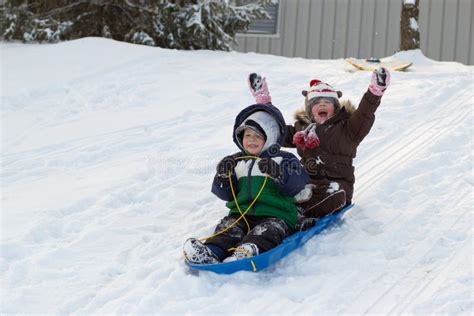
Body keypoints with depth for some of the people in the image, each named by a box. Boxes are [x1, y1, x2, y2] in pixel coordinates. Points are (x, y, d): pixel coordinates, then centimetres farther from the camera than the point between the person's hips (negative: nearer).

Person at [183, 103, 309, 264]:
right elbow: (225, 194, 15)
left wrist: (278, 173, -26)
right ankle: (212, 252, -51)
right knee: (227, 227, -25)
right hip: (241, 213, 3)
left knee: (268, 230, -34)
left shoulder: (283, 160, 9)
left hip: (276, 214, -3)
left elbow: (296, 185, -8)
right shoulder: (237, 161, 21)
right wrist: (224, 176, -5)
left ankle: (248, 251, -62)